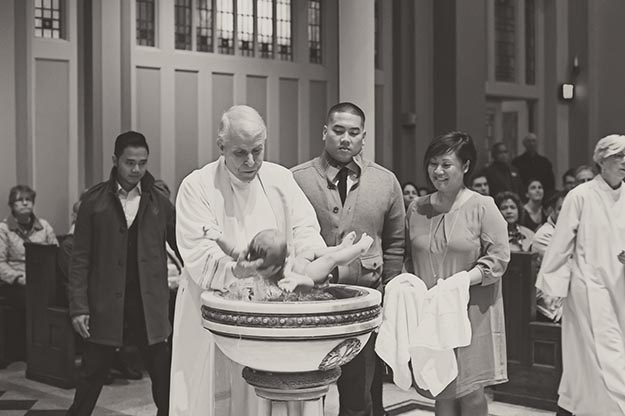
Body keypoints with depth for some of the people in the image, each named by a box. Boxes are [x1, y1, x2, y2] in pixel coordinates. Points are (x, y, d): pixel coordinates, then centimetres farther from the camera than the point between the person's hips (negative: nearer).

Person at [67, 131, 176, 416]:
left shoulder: (159, 202, 4)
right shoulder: (94, 200, -1)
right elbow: (80, 259, -1)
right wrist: (78, 307, -6)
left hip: (150, 306, 1)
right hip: (105, 305, -1)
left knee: (164, 376, 5)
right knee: (91, 376, 9)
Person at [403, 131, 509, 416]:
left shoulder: (482, 207, -4)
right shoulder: (417, 209, 8)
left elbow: (498, 258, -8)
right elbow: (409, 259, 16)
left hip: (471, 313, -3)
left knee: (470, 392, 2)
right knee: (441, 393, 9)